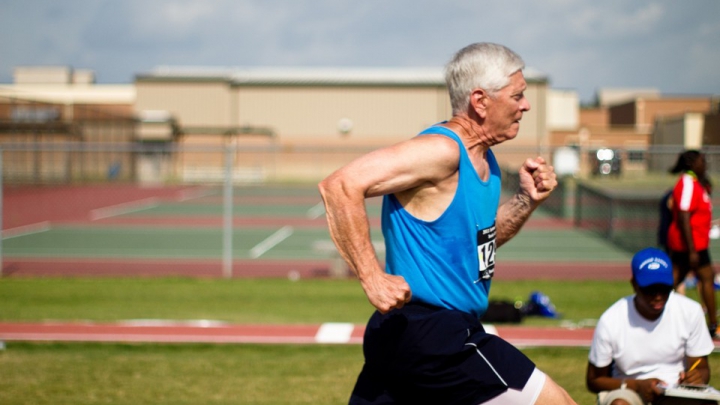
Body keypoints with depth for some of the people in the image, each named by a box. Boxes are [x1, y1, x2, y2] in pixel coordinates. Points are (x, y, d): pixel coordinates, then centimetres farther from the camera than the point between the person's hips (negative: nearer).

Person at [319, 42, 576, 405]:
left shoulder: (483, 160, 12)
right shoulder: (442, 151, -17)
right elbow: (340, 186, -25)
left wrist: (527, 199, 8)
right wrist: (372, 279, -27)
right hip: (431, 334, -10)